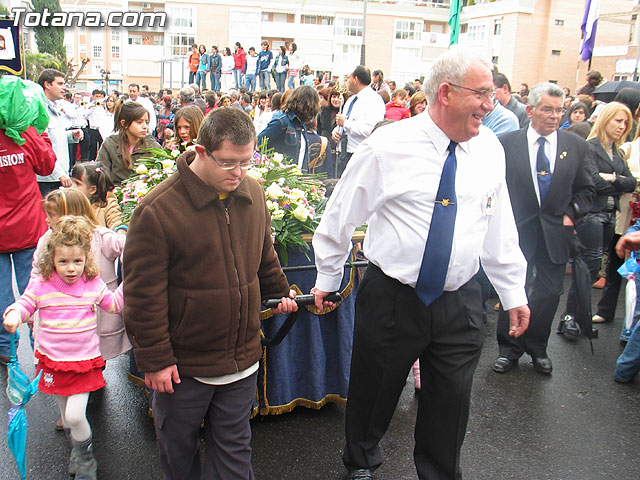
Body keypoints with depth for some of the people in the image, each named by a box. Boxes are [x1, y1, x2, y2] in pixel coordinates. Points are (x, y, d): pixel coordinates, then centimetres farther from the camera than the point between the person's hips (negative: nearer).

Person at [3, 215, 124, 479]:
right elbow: (25, 304, 1)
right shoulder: (41, 285, -7)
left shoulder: (93, 284, -6)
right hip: (52, 359, 2)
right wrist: (13, 314, -22)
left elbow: (114, 304, 4)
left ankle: (85, 458, 17)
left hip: (85, 360, -2)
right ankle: (79, 449, 46)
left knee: (75, 415, -10)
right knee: (65, 413, 18)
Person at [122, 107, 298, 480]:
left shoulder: (253, 194, -2)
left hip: (242, 359, 4)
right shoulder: (157, 210, -19)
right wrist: (155, 359, -12)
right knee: (179, 448, 20)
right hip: (183, 365, -3)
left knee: (234, 448, 19)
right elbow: (143, 293, -15)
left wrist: (280, 291, 20)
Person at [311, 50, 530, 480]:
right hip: (390, 296, -2)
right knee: (373, 394, 16)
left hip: (459, 303, 3)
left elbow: (500, 229, 10)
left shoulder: (489, 149, 2)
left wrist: (514, 294, 13)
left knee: (451, 402, 14)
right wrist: (327, 279, 5)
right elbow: (340, 215, -1)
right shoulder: (387, 146, -11)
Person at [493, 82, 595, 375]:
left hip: (556, 233, 2)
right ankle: (509, 348, 23)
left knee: (549, 293, 10)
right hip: (518, 230, -2)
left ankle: (537, 348, 30)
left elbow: (586, 189, 11)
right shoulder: (507, 143, -4)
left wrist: (572, 214, -3)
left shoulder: (576, 146, 3)